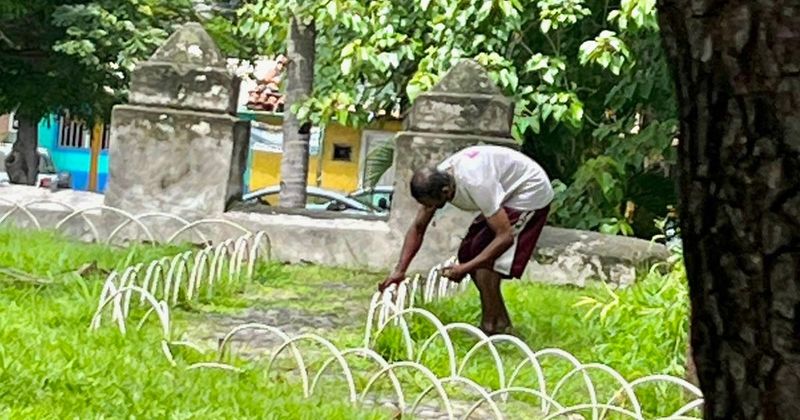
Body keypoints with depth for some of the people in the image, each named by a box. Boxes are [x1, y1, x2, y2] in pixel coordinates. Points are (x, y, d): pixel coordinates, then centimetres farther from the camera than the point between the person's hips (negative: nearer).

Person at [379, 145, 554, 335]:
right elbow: (418, 228, -3)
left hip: (531, 193, -9)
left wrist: (465, 268, -37)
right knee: (467, 253, 3)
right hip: (507, 194, 9)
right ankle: (501, 321, 13)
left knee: (484, 259, -17)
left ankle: (490, 328, -10)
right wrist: (400, 270, -13)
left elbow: (505, 236, -35)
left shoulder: (476, 184, -37)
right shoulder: (436, 181, -13)